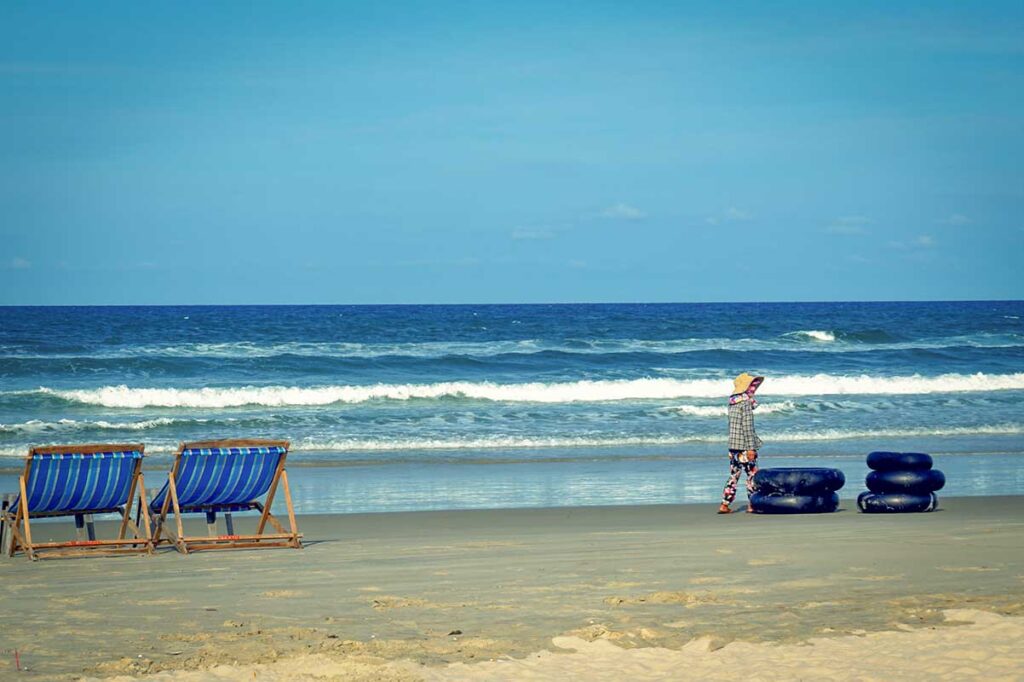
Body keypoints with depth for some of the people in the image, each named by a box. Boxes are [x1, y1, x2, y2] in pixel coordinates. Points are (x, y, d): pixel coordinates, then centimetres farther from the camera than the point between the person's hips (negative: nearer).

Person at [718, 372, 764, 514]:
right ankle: (752, 504, 7)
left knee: (734, 475, 10)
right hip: (745, 446, -8)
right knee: (752, 474, 3)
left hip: (733, 445, 8)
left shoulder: (732, 403, 12)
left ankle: (725, 504, 7)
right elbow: (747, 426, -17)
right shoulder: (746, 403, -12)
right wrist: (751, 447, -18)